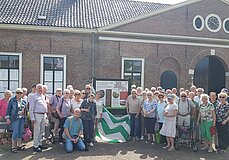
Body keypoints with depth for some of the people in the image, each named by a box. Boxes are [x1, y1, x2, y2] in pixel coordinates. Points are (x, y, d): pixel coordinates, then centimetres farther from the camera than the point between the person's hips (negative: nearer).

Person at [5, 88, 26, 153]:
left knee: (20, 132, 8)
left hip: (22, 118, 5)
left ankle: (19, 145, 18)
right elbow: (8, 109, -4)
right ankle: (13, 147, 3)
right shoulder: (12, 100, -3)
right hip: (15, 118, -5)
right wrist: (8, 118, -9)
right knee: (15, 132, -7)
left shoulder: (23, 101, 10)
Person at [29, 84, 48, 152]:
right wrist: (32, 118, -14)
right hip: (37, 115, -7)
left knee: (42, 131, 13)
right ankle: (36, 146, 5)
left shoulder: (43, 96, 15)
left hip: (43, 115, 8)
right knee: (37, 131, -3)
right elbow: (31, 108, -10)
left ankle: (40, 144, 24)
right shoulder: (34, 96, -7)